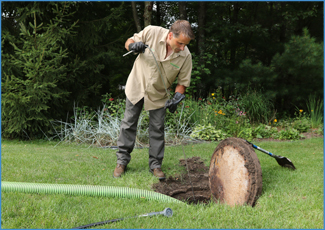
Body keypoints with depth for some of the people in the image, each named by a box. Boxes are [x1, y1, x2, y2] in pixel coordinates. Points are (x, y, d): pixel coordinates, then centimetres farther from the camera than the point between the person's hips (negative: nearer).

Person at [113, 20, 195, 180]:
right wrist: (133, 45, -29)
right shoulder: (152, 32, -23)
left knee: (157, 129, 3)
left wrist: (177, 97, -26)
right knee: (129, 123, 5)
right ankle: (122, 161, 17)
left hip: (158, 95, 0)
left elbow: (182, 82, -8)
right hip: (137, 86, 0)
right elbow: (129, 42, -6)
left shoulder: (185, 56, -20)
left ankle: (155, 164, 16)